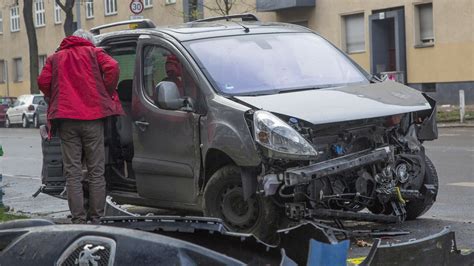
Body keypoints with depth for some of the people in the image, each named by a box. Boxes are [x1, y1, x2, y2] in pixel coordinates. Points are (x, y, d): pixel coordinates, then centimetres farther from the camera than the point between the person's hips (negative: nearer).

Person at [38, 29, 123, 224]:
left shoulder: (55, 58, 17)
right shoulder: (94, 52, 11)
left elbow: (43, 82, 4)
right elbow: (112, 68, -6)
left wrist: (56, 100, 18)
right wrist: (107, 94, 4)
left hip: (66, 119, 1)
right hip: (93, 116, -1)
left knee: (72, 172, 2)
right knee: (96, 171, 5)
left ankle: (78, 219, -3)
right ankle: (96, 218, 4)